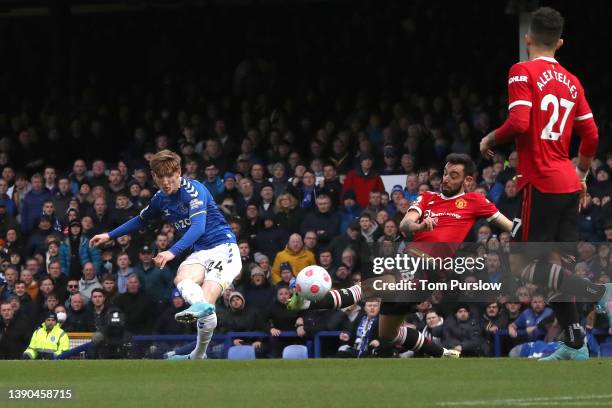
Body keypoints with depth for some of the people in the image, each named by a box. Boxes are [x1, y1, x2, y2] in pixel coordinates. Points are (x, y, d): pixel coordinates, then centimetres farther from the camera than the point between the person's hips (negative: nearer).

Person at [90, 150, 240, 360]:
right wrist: (109, 236, 32)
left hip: (223, 246, -6)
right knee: (182, 278, -31)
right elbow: (141, 220, 33)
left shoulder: (193, 190, -13)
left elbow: (198, 226, -28)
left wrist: (173, 252, -40)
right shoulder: (160, 200, 11)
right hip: (199, 252, 6)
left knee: (207, 297, -27)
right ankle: (200, 305, -52)